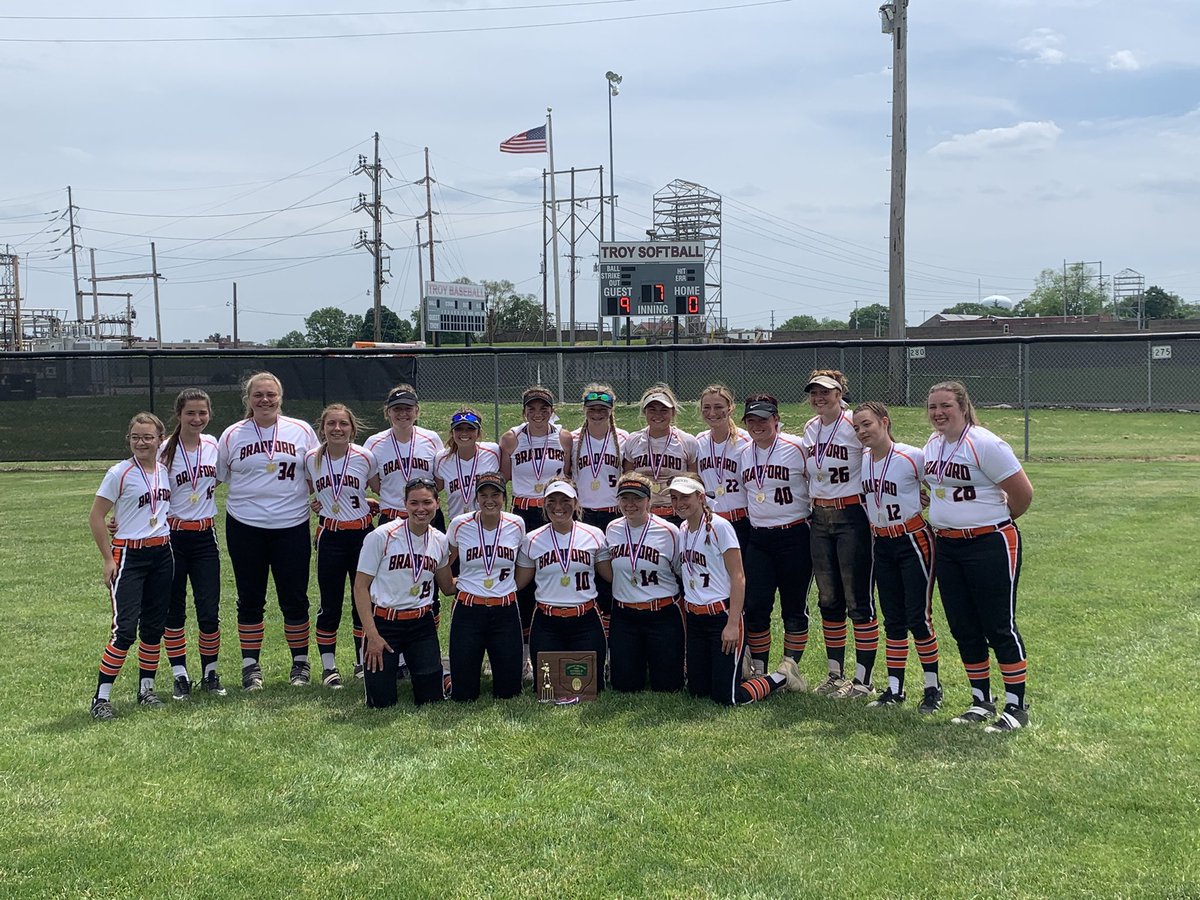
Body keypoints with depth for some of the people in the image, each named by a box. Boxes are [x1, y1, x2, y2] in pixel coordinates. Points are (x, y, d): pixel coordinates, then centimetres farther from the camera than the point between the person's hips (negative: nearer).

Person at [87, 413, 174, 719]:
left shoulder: (165, 471, 7)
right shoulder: (119, 473, -9)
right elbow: (95, 517, -7)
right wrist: (108, 559, -9)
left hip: (162, 553, 6)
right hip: (129, 556, -5)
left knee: (154, 625, 9)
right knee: (125, 629, -10)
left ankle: (146, 688, 21)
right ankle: (101, 697, -3)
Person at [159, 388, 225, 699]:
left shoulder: (214, 445, 3)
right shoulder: (165, 450, -8)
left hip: (205, 536, 3)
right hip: (171, 536, -3)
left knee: (209, 611, 0)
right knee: (173, 611, 6)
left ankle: (210, 674, 15)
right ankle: (180, 676, 16)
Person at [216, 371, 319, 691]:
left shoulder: (301, 431, 3)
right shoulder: (232, 435, 3)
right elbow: (216, 478, 8)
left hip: (291, 525, 0)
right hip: (245, 526, 0)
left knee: (295, 598, 4)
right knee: (250, 599, 7)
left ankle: (300, 663, 19)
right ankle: (250, 666, 17)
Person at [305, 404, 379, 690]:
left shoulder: (366, 458, -7)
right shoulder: (311, 459, -2)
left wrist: (371, 505, -4)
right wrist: (319, 503, 3)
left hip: (362, 534, -1)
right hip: (330, 535, 1)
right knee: (330, 605, 3)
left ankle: (364, 662, 21)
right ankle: (328, 667, 13)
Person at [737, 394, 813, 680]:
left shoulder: (797, 447, -9)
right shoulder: (744, 453, 7)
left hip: (794, 536, -4)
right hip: (758, 538, 5)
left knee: (794, 608, 4)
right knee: (754, 606, 1)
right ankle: (758, 670, 12)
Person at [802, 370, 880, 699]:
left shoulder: (854, 425, -11)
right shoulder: (810, 428, 10)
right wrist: (813, 506, 15)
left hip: (852, 516, -7)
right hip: (819, 519, 7)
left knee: (859, 600, -3)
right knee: (828, 599, 12)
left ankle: (863, 680, 3)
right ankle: (835, 675, 22)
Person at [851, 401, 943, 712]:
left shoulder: (913, 456, -16)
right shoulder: (861, 461, 2)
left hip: (914, 540, -6)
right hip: (880, 543, 6)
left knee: (918, 617, -4)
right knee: (893, 619, 11)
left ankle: (933, 687, 10)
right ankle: (894, 689, 17)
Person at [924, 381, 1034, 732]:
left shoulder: (984, 444, -16)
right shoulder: (932, 445, 8)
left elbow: (1023, 493, -15)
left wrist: (999, 520, 1)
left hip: (990, 545, -8)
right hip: (947, 547, 8)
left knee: (1000, 627, -2)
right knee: (963, 629, 12)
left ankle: (1017, 706, 8)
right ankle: (981, 702, 25)